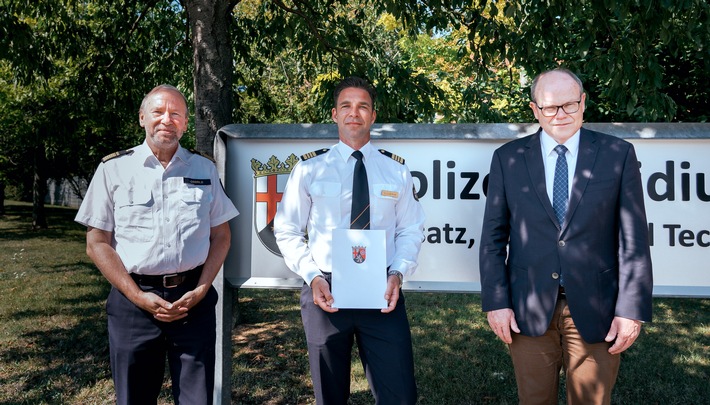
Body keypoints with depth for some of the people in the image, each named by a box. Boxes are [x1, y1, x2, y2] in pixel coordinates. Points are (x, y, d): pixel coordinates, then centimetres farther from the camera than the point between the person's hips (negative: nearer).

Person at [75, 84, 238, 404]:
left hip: (193, 300, 1)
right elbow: (97, 243, 0)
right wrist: (139, 297, -9)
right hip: (134, 301, -1)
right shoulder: (113, 169, 1)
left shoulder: (205, 170, 7)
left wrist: (201, 290, -5)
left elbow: (220, 237, 8)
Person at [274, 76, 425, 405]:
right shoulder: (309, 168, 1)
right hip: (325, 291, 0)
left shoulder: (396, 169, 5)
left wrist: (397, 273, -10)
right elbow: (287, 232, 3)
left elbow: (411, 230, 7)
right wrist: (312, 277, -11)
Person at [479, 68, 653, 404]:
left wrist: (632, 309, -7)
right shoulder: (508, 158, 2)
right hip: (528, 310, 1)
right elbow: (494, 236, 2)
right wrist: (496, 301, -4)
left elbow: (633, 239, -1)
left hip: (595, 311, 0)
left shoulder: (618, 154, 1)